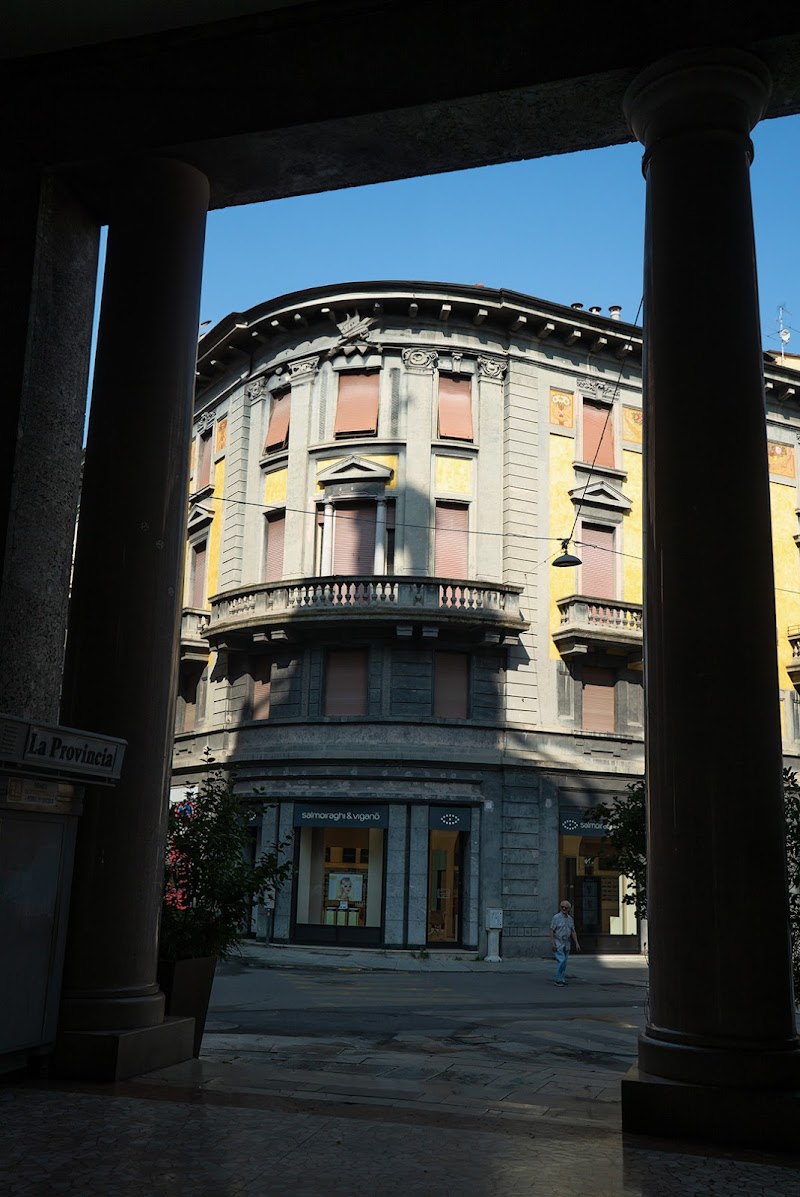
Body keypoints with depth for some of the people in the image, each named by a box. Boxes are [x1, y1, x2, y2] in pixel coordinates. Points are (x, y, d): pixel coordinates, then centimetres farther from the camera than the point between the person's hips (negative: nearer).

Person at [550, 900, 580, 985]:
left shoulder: (570, 919, 10)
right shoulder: (556, 917, -8)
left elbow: (573, 932, 14)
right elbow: (552, 930, -9)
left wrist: (576, 943, 9)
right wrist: (552, 943, -16)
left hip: (566, 944, 6)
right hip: (558, 944, -6)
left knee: (564, 962, 9)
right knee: (561, 961, -14)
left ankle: (562, 979, 16)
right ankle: (558, 980, -7)